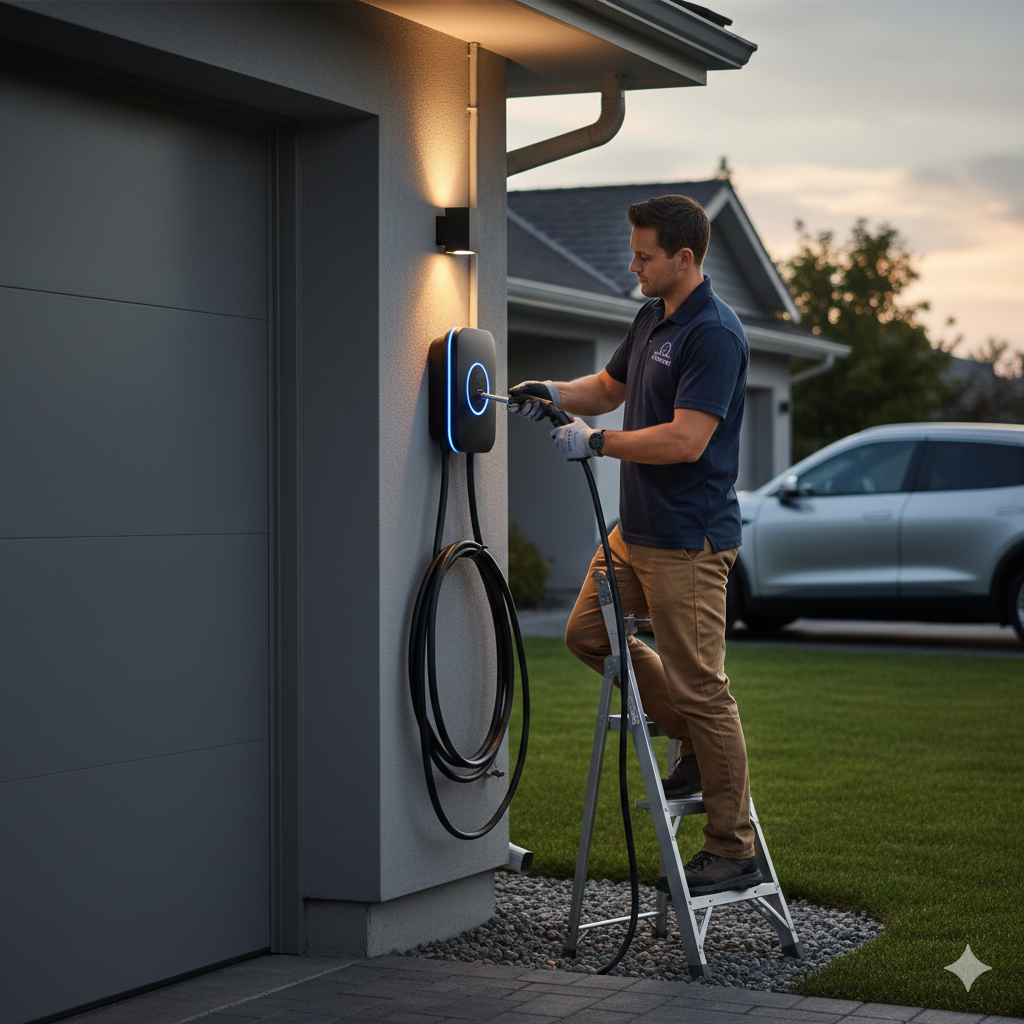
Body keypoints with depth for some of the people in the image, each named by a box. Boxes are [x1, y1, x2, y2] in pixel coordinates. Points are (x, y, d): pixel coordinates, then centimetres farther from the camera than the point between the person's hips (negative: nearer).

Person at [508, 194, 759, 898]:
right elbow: (609, 388, 26)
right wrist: (553, 393, 6)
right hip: (636, 529, 10)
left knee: (699, 688, -6)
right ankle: (696, 743, 25)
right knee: (589, 633, 17)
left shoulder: (714, 333, -18)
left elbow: (686, 439, -25)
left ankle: (735, 852, 3)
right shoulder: (653, 318, 12)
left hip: (690, 541, -10)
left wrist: (595, 442, -17)